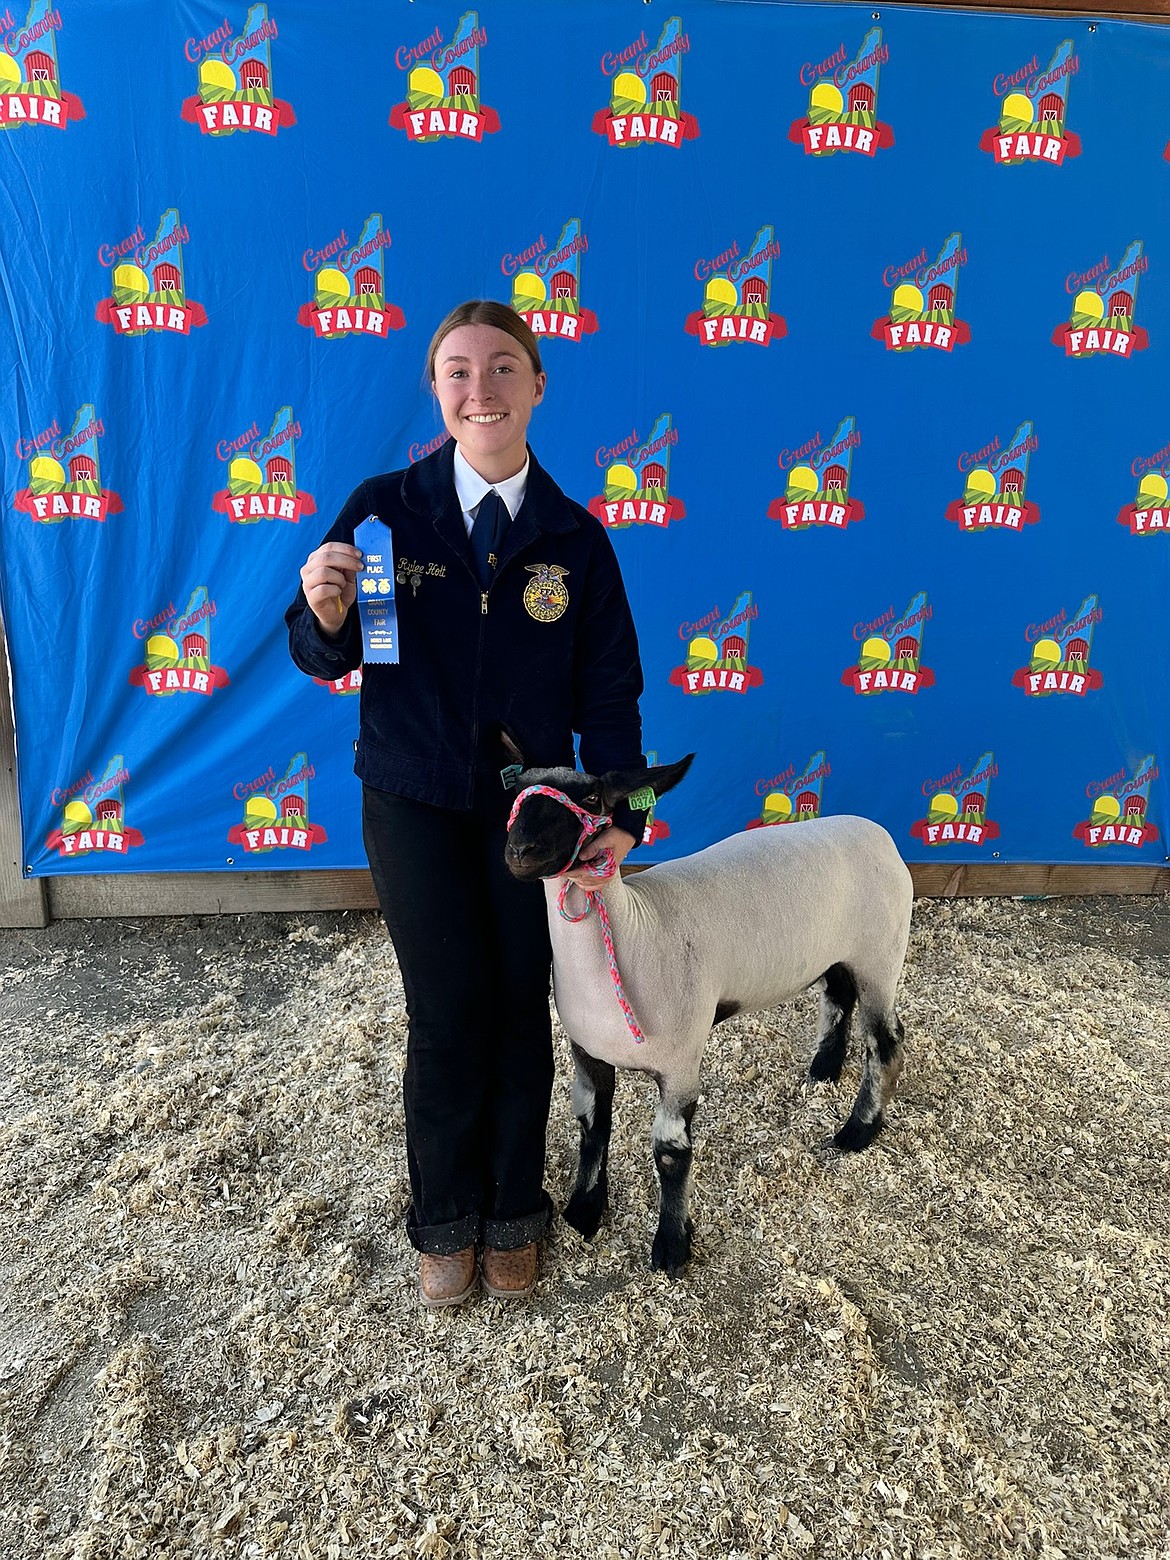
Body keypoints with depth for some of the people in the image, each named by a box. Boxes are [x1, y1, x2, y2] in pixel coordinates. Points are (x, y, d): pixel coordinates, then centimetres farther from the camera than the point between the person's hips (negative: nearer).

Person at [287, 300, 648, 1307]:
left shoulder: (575, 538, -3)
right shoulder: (386, 511, -6)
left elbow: (608, 691, -2)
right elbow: (322, 659, -4)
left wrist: (621, 816, -12)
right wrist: (326, 613, -27)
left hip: (531, 805, 1)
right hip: (413, 805, -1)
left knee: (521, 1009, 10)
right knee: (446, 1014, 3)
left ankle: (513, 1210, 34)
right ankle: (445, 1217, 29)